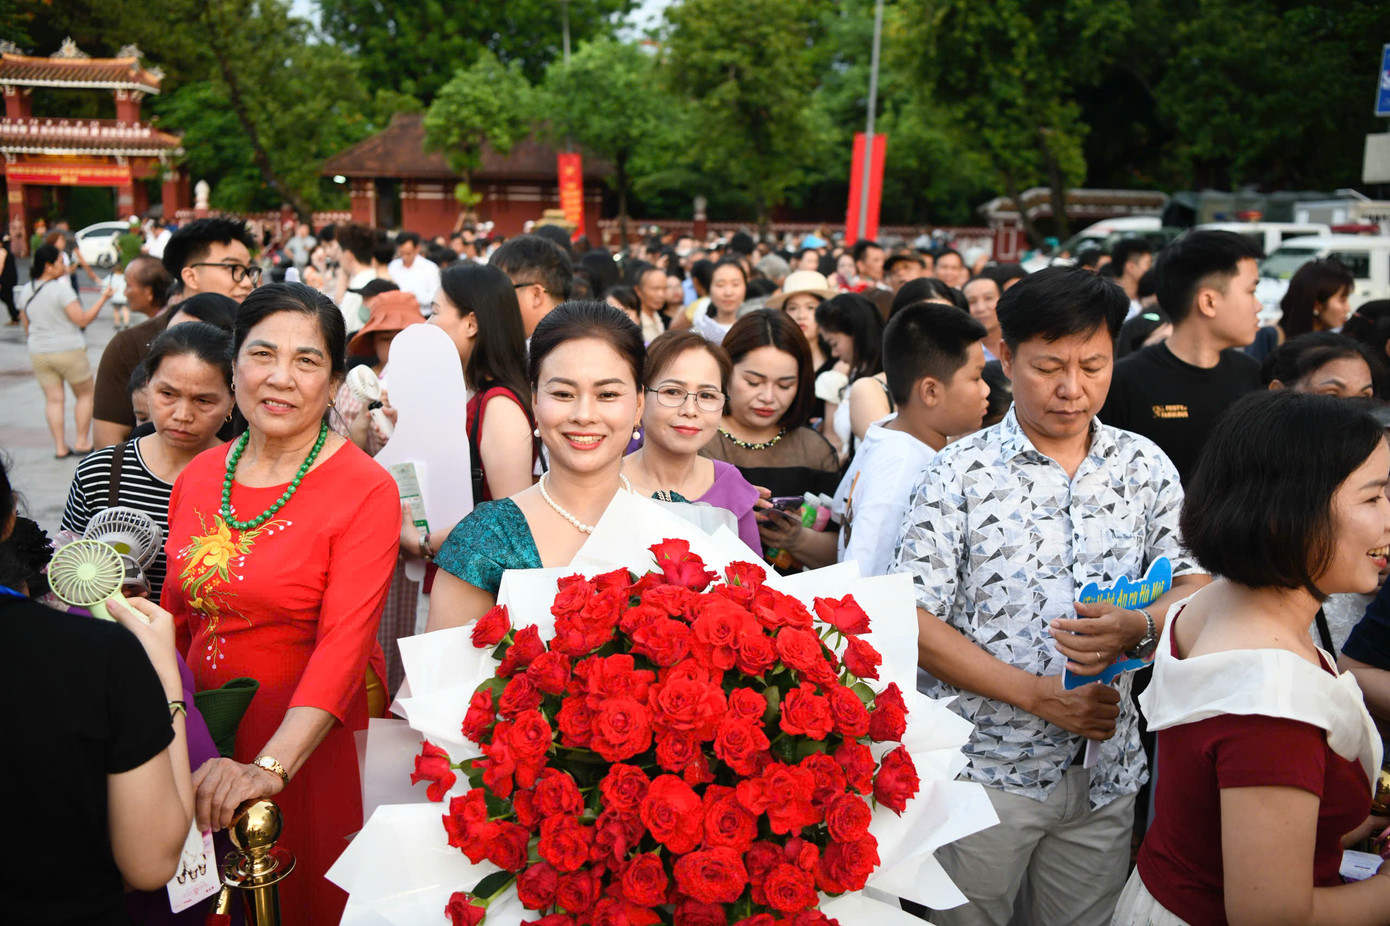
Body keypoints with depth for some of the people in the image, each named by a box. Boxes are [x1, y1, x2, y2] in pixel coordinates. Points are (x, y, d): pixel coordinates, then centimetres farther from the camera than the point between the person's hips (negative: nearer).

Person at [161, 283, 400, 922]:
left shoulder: (366, 491, -17)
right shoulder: (198, 476, 2)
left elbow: (344, 643, -26)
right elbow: (176, 617, 12)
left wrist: (271, 767, -36)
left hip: (313, 740, -5)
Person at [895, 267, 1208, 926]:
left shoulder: (1145, 466, 3)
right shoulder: (959, 473, -8)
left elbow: (1196, 587, 1)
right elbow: (913, 619, -11)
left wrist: (1138, 629, -22)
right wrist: (1037, 694, -18)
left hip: (1104, 773, 3)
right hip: (983, 769, -3)